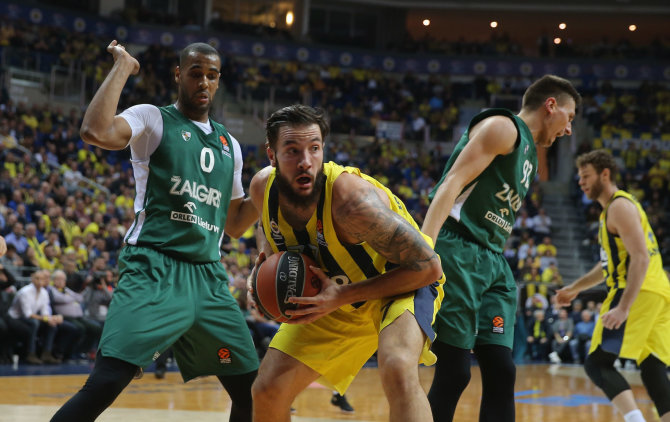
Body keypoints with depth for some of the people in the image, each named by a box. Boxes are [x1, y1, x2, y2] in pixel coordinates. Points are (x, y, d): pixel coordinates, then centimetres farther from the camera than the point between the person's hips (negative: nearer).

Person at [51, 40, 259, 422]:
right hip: (154, 271, -6)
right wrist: (122, 68, -10)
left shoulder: (229, 145, 20)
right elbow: (96, 132, -20)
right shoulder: (154, 119, 2)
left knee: (252, 389, 5)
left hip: (209, 276, 6)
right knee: (106, 383, -22)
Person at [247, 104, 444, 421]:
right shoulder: (263, 188, -16)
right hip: (335, 296, 7)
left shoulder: (351, 199, -36)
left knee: (398, 369, -37)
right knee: (267, 392, 2)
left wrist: (343, 296, -32)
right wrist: (265, 257, -11)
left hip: (402, 280, -6)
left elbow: (428, 265, -30)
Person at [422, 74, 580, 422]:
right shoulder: (502, 127, -4)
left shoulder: (530, 154, 25)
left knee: (501, 372, -1)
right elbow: (452, 184, -16)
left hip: (493, 262, 9)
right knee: (453, 373, -9)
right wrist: (424, 248, -29)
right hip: (457, 252, -9)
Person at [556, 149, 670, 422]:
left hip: (641, 293, -10)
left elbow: (641, 258, -19)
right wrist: (576, 288, 36)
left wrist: (623, 307, -26)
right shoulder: (611, 209, 23)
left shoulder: (620, 206, -8)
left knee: (597, 364, -11)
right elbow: (612, 263, 35)